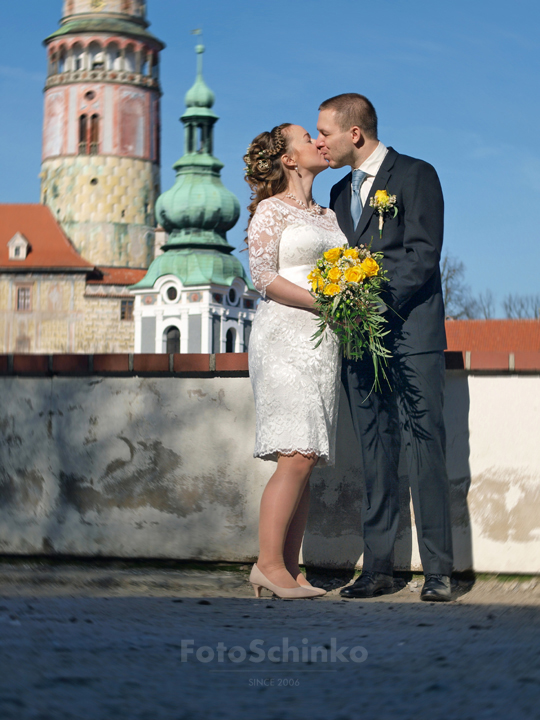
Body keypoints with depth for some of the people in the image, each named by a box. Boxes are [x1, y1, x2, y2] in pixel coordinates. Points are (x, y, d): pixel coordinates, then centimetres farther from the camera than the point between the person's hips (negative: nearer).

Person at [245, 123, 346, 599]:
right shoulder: (271, 210, 1)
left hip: (324, 341, 7)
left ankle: (290, 569, 3)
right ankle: (268, 563, -11)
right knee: (297, 456, -16)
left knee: (307, 461, 2)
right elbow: (264, 276, -8)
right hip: (286, 333, -7)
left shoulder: (329, 216, 22)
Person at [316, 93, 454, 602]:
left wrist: (381, 301, -19)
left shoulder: (416, 175, 0)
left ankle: (438, 571, -4)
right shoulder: (340, 192, 21)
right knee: (375, 454, 4)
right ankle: (377, 567, 7)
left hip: (410, 333, -6)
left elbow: (423, 255, -9)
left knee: (425, 448, -7)